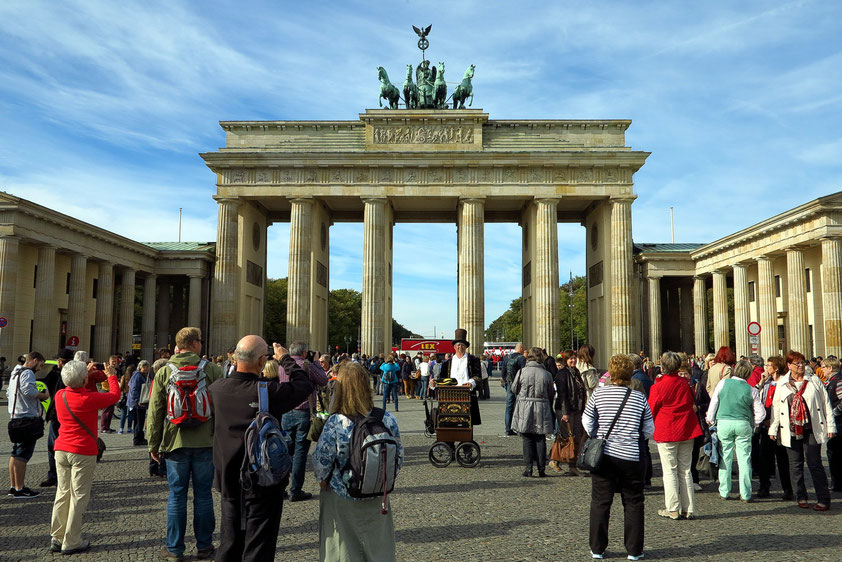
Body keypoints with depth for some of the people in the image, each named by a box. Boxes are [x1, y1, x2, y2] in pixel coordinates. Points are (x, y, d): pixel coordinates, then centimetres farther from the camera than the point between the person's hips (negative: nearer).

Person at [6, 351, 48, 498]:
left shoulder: (15, 372, 20)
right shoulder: (27, 373, -12)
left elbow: (8, 393, 26)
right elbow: (28, 390, -29)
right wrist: (43, 395, -15)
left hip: (15, 416, 10)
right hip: (27, 417, -10)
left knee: (16, 453, 15)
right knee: (22, 454, -7)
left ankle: (14, 487, 22)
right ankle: (20, 489, -5)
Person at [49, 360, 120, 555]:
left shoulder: (59, 395, 0)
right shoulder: (89, 399, -17)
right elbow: (115, 395, -2)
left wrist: (89, 375, 26)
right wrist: (111, 376, 13)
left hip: (61, 450, 6)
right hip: (83, 453, -6)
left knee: (62, 494, 14)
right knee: (78, 497, 2)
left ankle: (56, 539, 20)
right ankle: (71, 543, 6)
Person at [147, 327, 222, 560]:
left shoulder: (164, 372, -1)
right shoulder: (212, 370, -4)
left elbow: (155, 412, 1)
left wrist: (153, 444, 10)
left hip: (176, 443, 1)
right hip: (206, 443, 0)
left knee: (177, 495, 9)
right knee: (203, 494, 9)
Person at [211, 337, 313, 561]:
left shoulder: (216, 389, -10)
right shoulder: (269, 392, -25)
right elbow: (304, 385, -11)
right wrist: (285, 358, 3)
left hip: (228, 478, 5)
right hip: (263, 481, -5)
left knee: (229, 544, 20)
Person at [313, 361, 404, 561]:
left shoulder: (335, 423, -21)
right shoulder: (387, 420, -12)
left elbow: (321, 462, -14)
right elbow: (399, 457, -2)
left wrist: (322, 480, 6)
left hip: (342, 499, -2)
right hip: (377, 499, 3)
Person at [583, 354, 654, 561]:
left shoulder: (598, 393, -5)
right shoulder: (639, 397, -4)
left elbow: (587, 421, 3)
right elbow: (649, 430, 3)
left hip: (603, 455, 0)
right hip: (631, 458, 0)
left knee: (600, 502, 10)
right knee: (633, 503, 12)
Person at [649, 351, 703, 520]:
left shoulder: (658, 387, -12)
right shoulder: (685, 383, 0)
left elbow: (652, 411, -4)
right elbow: (693, 403, 12)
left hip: (666, 433, -4)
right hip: (687, 431, 4)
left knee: (670, 471, 3)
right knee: (685, 471, 10)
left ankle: (673, 509, 5)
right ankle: (688, 509, 13)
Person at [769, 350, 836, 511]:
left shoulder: (814, 380, 4)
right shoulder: (782, 383, 7)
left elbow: (826, 403, 6)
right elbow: (775, 406, 9)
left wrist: (830, 426, 2)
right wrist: (773, 429, 7)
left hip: (811, 429, -2)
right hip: (791, 430, 2)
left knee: (815, 464, -4)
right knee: (795, 465, 8)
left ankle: (824, 499, 3)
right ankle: (801, 497, 19)